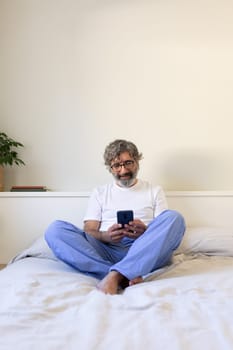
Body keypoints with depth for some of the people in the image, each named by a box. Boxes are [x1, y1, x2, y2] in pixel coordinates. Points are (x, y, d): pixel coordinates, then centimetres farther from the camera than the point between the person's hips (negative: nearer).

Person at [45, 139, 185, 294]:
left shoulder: (155, 190, 19)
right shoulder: (100, 192, 21)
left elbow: (164, 233, 9)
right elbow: (88, 231, 10)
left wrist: (146, 232, -15)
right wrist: (105, 236, -14)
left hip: (144, 253, 0)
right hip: (106, 250, 1)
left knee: (174, 218, -28)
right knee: (55, 229, -21)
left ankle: (114, 276, -38)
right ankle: (124, 276, -35)